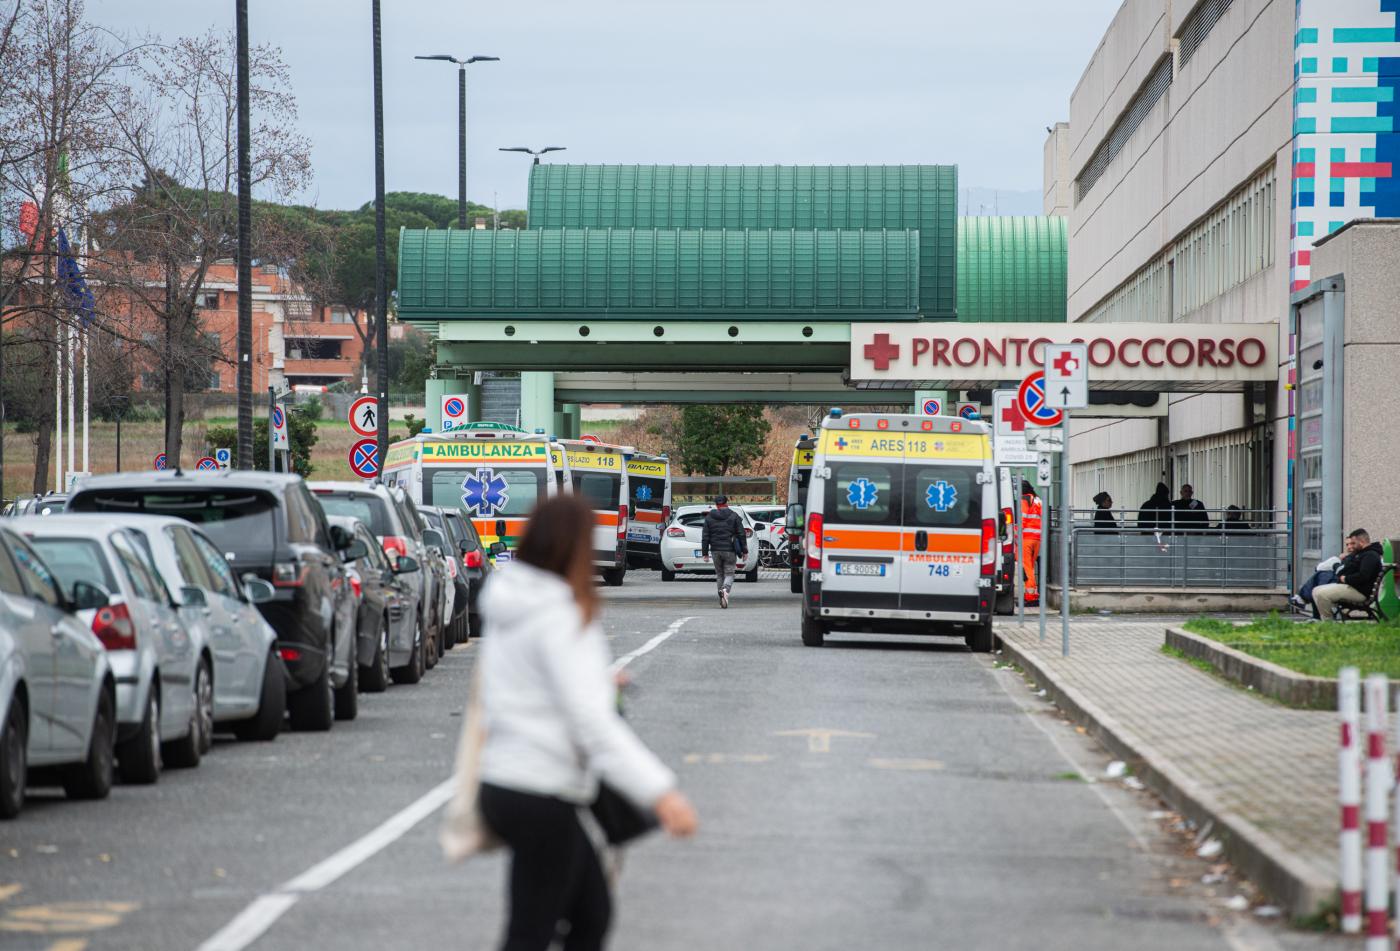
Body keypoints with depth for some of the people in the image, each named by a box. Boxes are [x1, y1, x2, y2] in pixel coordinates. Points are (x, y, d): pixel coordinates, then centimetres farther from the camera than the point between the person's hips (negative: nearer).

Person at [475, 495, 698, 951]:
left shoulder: (509, 607, 10)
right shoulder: (562, 618, -18)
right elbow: (592, 723, -26)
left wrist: (600, 685, 37)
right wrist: (659, 792, -32)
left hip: (505, 785, 9)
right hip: (541, 799, -9)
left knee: (592, 914, 17)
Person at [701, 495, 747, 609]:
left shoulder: (709, 517, 6)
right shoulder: (734, 516, 1)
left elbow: (705, 536, 5)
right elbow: (741, 534, -1)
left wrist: (705, 552, 8)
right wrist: (744, 551, 3)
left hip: (715, 550, 2)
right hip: (730, 550, -2)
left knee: (719, 574, 13)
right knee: (729, 574, 1)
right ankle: (725, 590, -29)